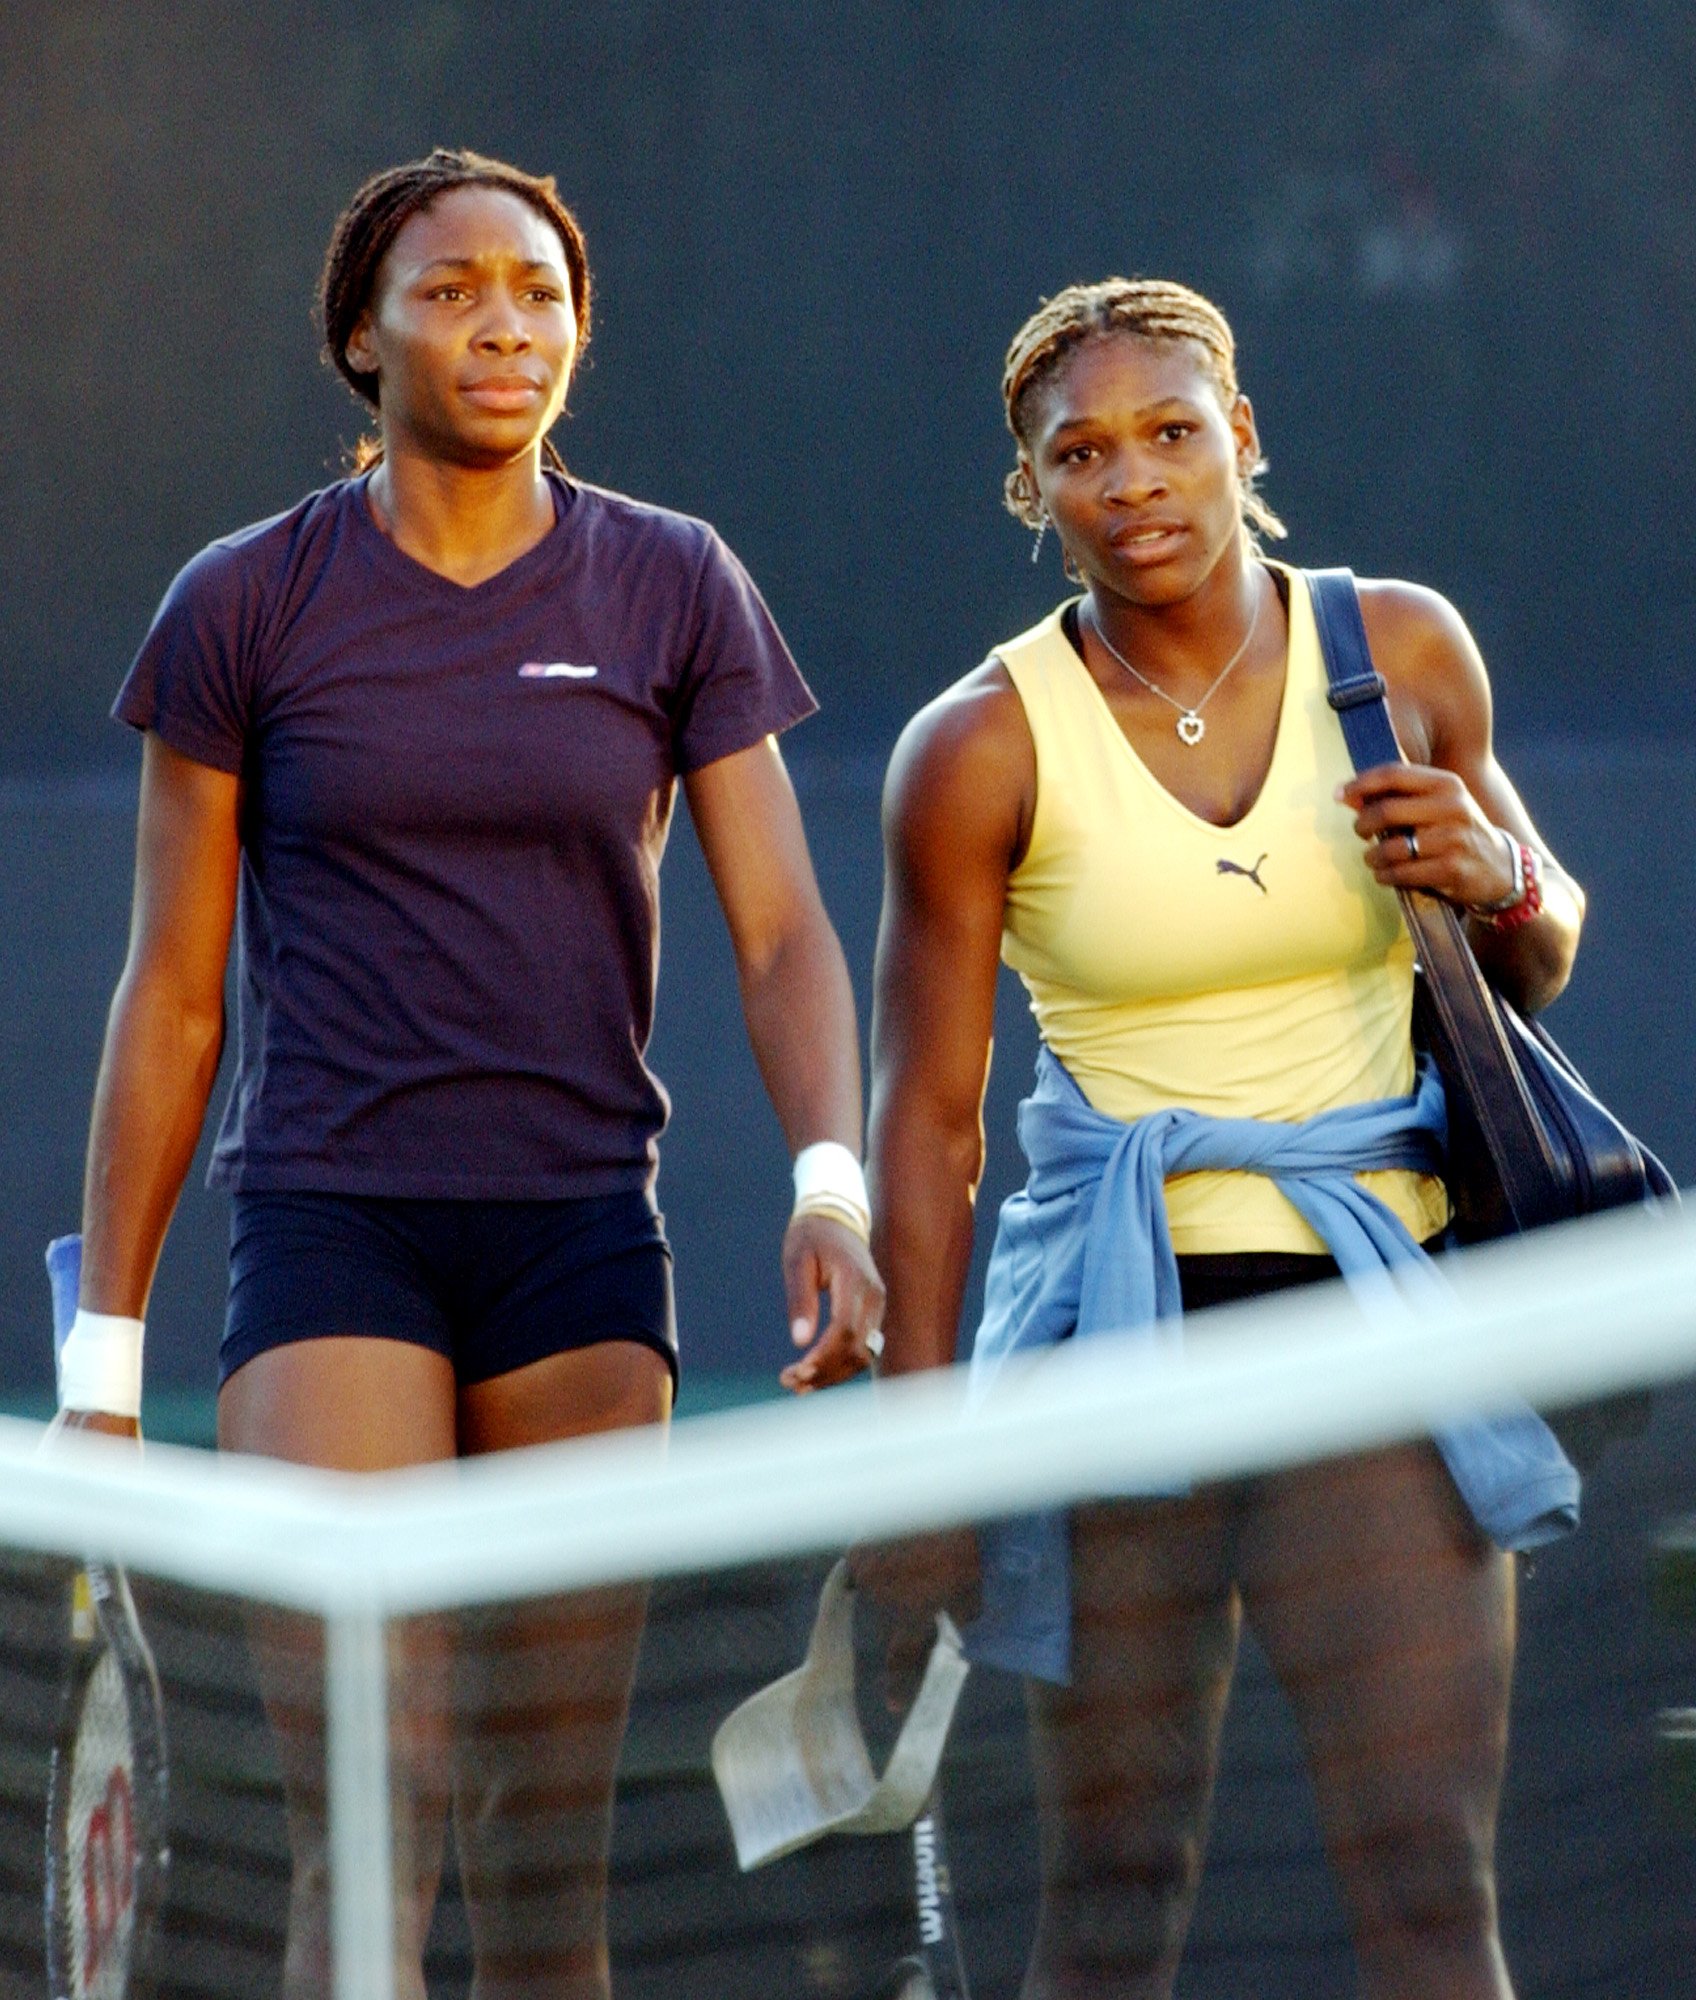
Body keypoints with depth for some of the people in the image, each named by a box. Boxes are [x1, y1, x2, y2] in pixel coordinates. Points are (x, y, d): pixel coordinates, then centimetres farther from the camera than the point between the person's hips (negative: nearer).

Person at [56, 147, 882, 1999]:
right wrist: (103, 1345, 4)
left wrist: (831, 1189, -19)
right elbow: (171, 993, 5)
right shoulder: (243, 606, 1)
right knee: (368, 1830, -14)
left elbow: (782, 935, 0)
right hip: (329, 1226, -2)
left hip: (580, 1237, 2)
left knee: (550, 1848, 5)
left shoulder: (674, 589, 4)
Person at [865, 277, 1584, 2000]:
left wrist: (1497, 877, -7)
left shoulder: (1404, 651, 3)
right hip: (1120, 1323, -1)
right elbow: (928, 1117, -1)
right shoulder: (980, 749, -4)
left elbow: (1541, 961, 17)